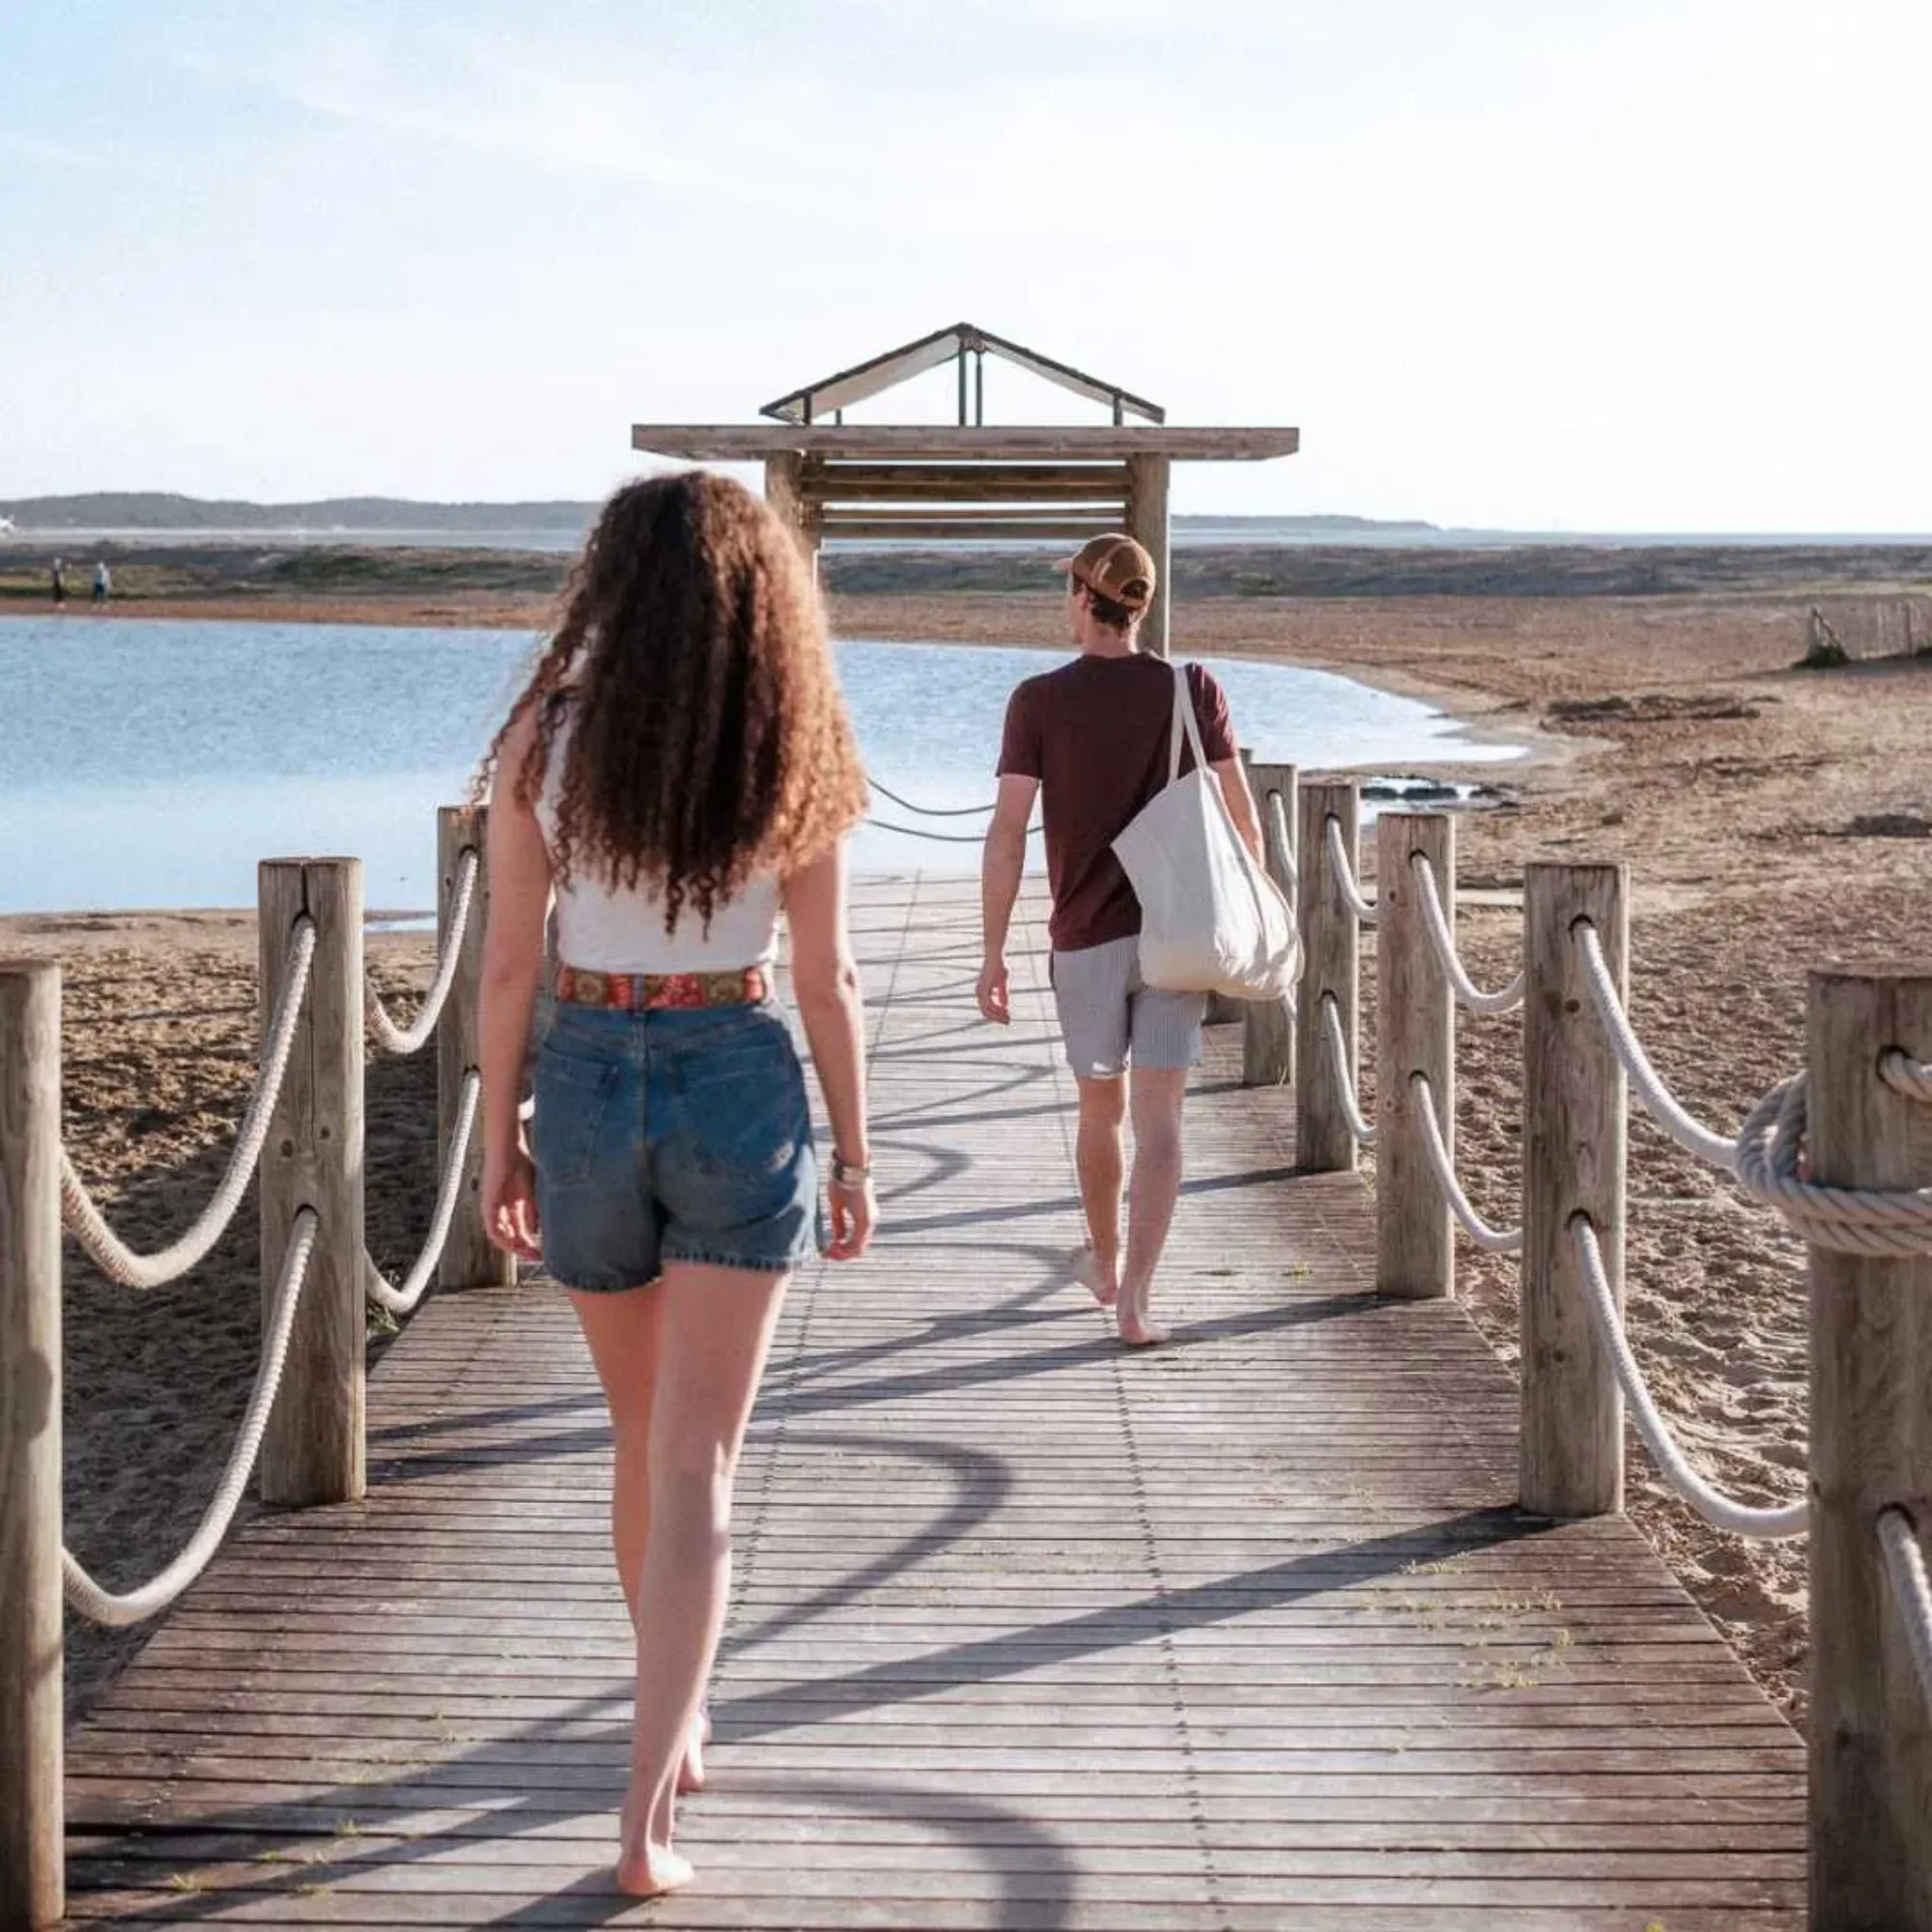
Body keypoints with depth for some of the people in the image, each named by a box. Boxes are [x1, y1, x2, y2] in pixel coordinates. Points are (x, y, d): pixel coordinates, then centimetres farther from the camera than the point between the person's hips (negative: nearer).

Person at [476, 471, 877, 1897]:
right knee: (697, 1467, -1)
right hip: (742, 1089, -1)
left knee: (645, 1434, 21)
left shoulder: (545, 740, -5)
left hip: (587, 1083, 1)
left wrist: (501, 1143, 6)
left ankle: (677, 1716, 39)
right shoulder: (793, 757, -5)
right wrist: (854, 1157, 6)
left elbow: (509, 963, -4)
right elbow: (826, 979, -3)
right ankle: (650, 1805, -9)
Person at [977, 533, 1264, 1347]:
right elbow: (1244, 821, 0)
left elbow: (1007, 836, -9)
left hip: (1085, 940, 0)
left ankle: (1105, 1262, 38)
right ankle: (1134, 1298, -9)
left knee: (1100, 1106, 19)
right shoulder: (1193, 691, -3)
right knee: (1158, 1119, -1)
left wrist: (993, 954, -3)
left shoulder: (1039, 701, -7)